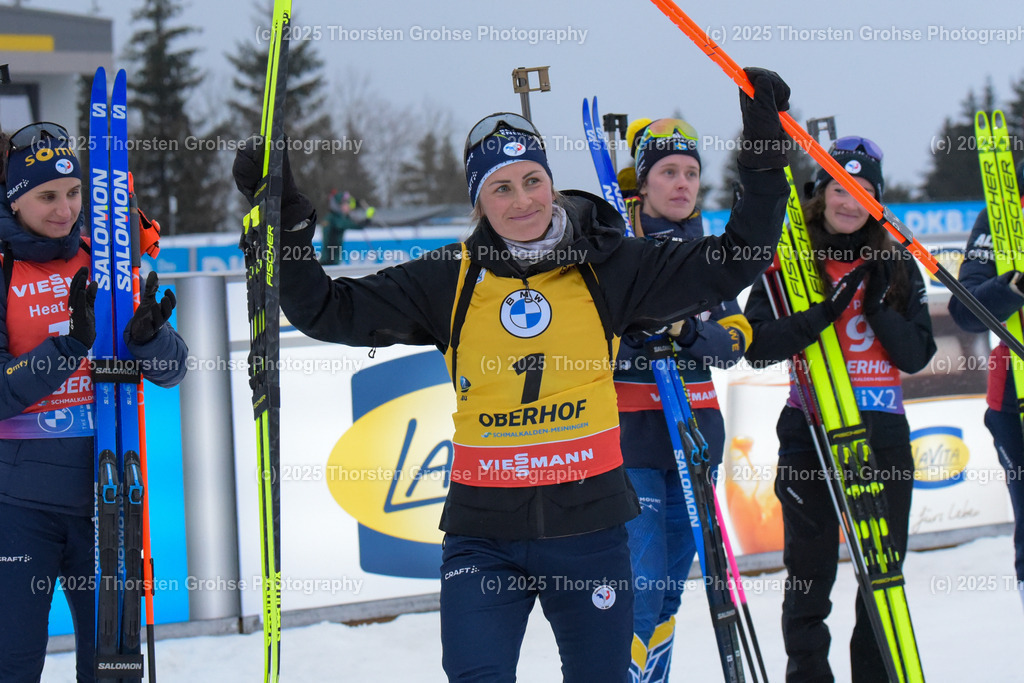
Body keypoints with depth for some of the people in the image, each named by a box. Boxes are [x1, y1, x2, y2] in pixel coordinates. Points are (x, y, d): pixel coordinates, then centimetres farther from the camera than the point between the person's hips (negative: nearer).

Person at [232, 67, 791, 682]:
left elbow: (730, 265, 3)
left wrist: (765, 163, -3)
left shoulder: (607, 269, 1)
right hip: (484, 534, 0)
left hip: (589, 524, 1)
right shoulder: (449, 281, 1)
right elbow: (333, 310, 3)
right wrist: (287, 225, -7)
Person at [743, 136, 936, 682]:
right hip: (810, 431, -2)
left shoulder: (896, 265, 7)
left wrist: (878, 309, -13)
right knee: (810, 572, 4)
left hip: (883, 431, 2)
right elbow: (758, 346, -11)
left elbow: (916, 356, 1)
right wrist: (825, 310, -20)